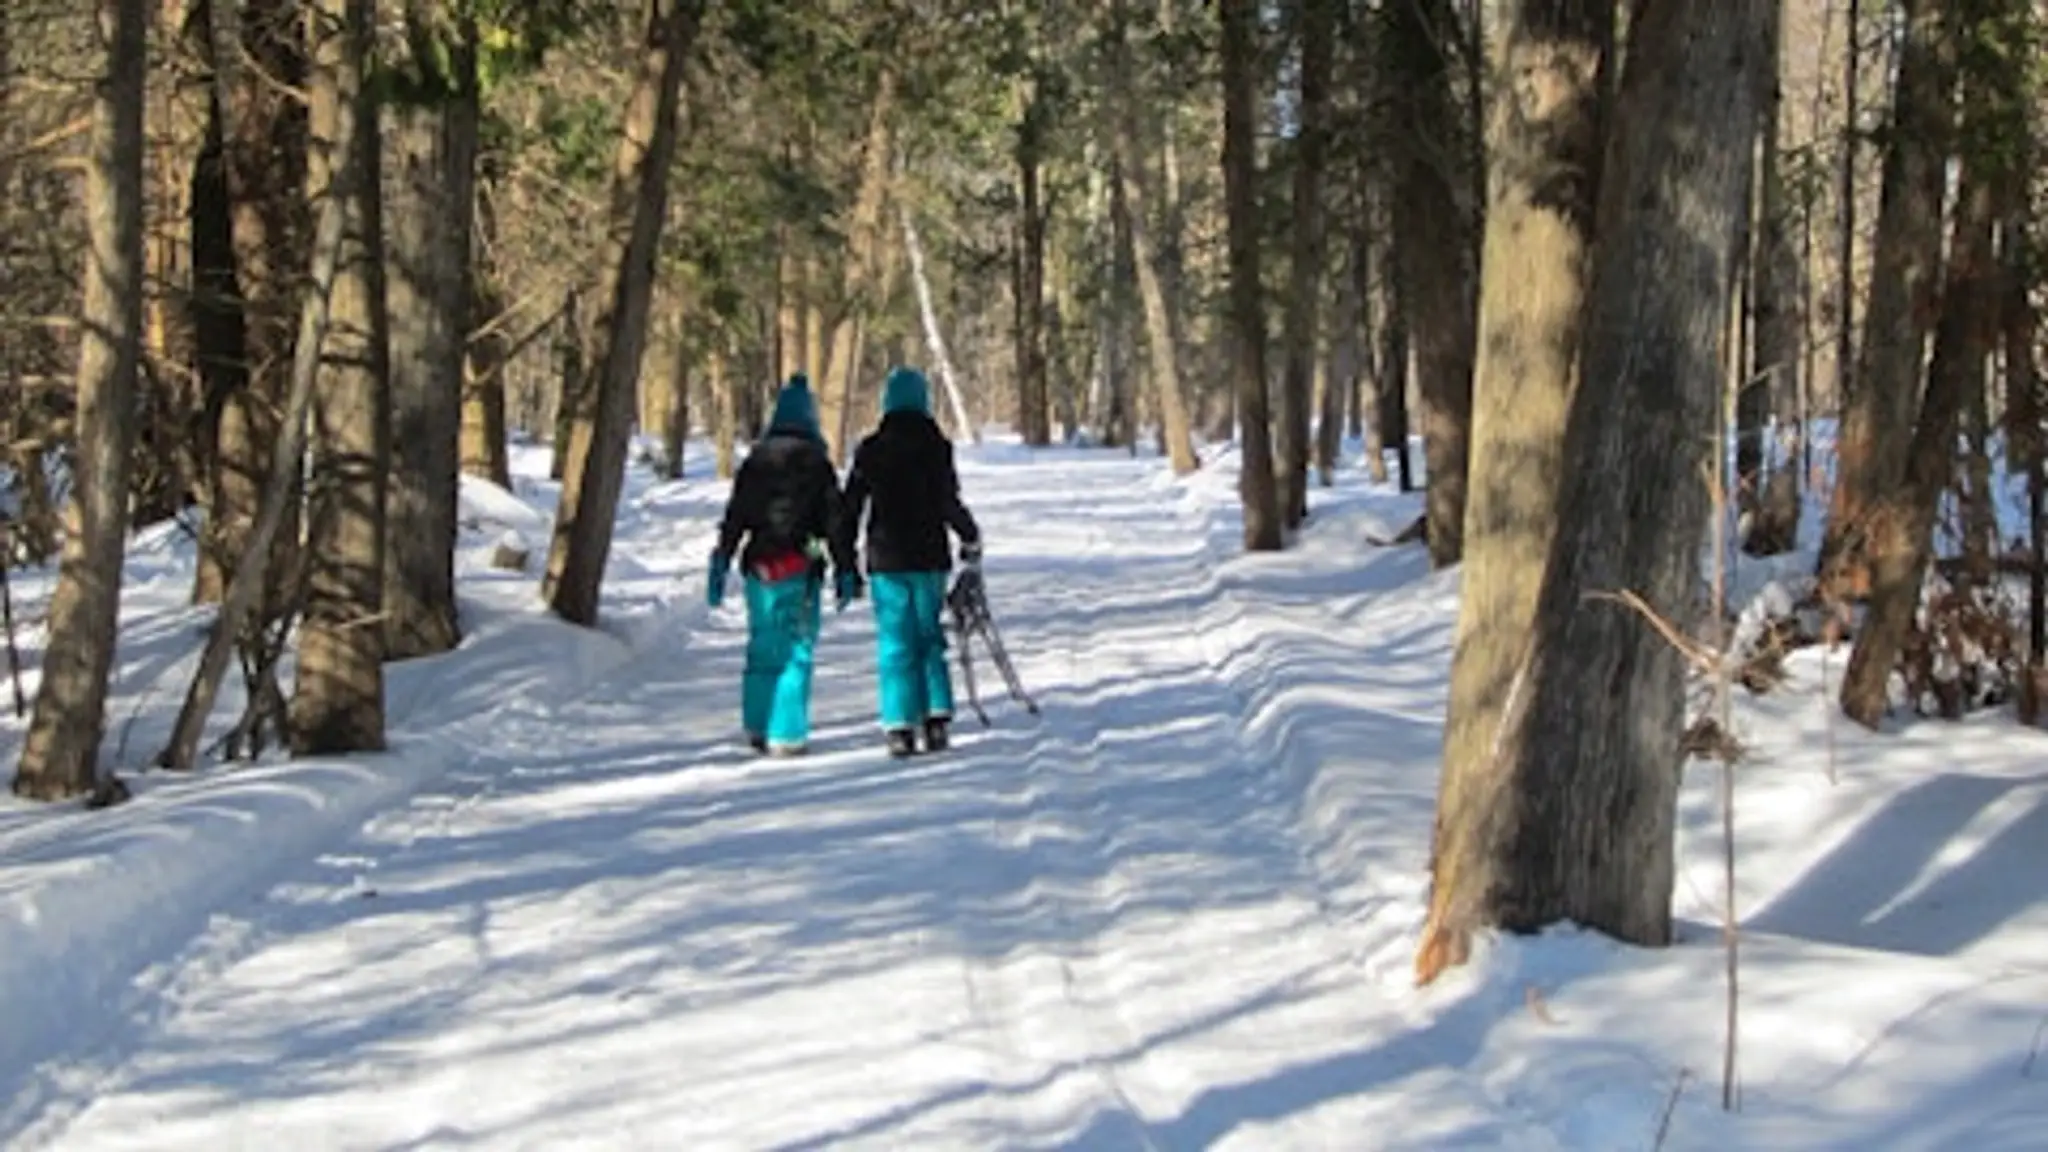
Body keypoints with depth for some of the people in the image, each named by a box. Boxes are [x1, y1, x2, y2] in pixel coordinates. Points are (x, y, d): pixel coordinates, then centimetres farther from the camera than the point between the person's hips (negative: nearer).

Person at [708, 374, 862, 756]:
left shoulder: (755, 460, 5)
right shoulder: (815, 462, -5)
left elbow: (733, 518, 7)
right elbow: (834, 521, -3)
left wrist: (720, 565, 12)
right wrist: (845, 572, 3)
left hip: (759, 566, 4)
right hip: (801, 571, -4)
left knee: (762, 647, 14)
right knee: (796, 651, -1)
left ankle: (757, 729, 18)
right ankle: (786, 735, -4)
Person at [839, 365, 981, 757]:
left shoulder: (870, 449, 1)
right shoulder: (936, 445, -5)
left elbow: (851, 507, 3)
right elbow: (949, 503, -9)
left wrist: (845, 561, 10)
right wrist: (970, 538, 8)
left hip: (886, 561, 0)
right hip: (929, 557, 0)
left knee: (896, 644, 3)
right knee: (929, 638, 13)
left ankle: (900, 728, -2)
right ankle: (937, 718, 5)